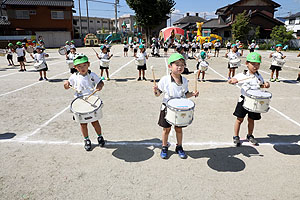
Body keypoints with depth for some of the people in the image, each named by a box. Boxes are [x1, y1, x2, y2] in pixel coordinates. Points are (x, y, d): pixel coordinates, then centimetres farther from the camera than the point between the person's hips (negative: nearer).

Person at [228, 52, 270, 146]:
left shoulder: (259, 76, 6)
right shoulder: (242, 75, -8)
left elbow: (261, 85, 22)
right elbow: (230, 81, -11)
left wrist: (266, 85, 0)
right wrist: (232, 80, -33)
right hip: (244, 100, -3)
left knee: (251, 120, 14)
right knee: (240, 119, 4)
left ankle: (250, 135, 34)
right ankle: (236, 136, 19)